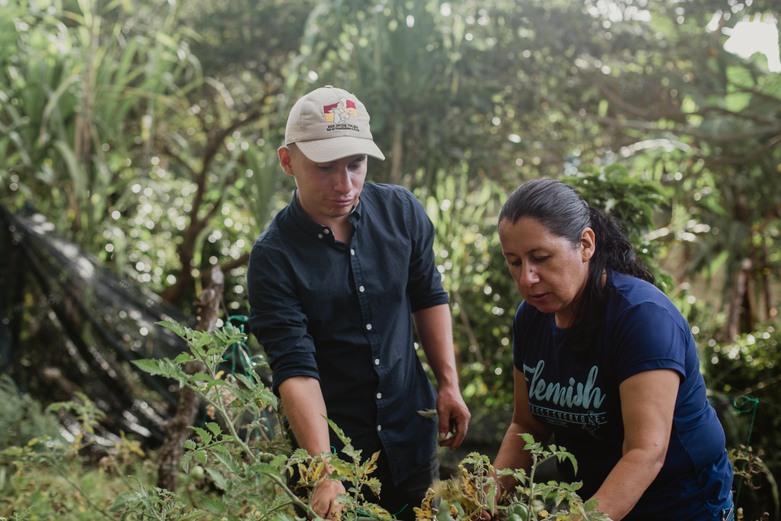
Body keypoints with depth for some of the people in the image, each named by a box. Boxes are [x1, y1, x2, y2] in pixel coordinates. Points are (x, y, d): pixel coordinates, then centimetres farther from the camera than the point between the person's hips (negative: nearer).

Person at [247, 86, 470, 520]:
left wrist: (449, 384, 2)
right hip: (330, 448, -3)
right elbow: (296, 368, -24)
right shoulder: (274, 257, -18)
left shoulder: (402, 211, -7)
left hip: (414, 438, 4)